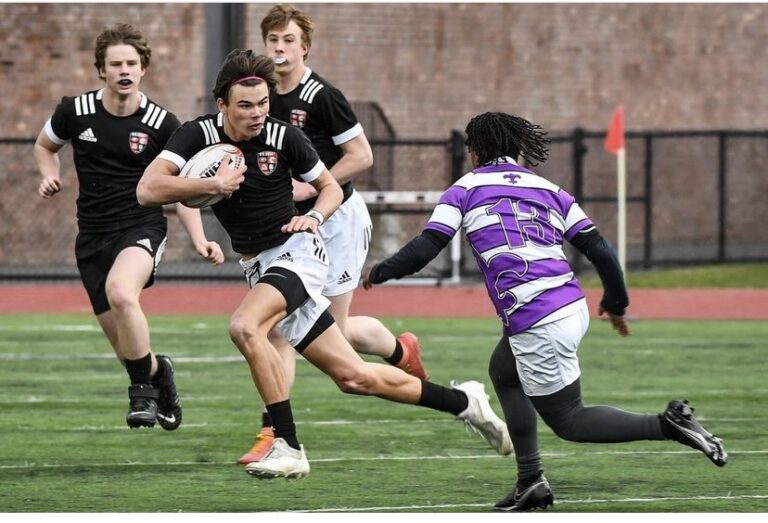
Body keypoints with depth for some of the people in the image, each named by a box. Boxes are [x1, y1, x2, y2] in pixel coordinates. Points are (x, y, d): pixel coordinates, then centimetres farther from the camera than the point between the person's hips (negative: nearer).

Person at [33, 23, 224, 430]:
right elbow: (44, 146, 19)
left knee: (121, 293, -34)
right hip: (92, 236, 3)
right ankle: (158, 373, 40)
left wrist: (199, 240, -9)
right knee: (122, 341, 5)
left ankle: (142, 388, -17)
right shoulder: (75, 111, -2)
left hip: (142, 228, -3)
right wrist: (49, 176, -2)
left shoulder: (161, 123, -6)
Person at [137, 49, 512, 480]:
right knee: (353, 376, 5)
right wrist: (213, 185, -27)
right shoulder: (198, 135, -5)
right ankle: (463, 401, 22)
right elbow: (148, 190, -18)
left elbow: (332, 188, 7)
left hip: (297, 251, -4)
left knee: (245, 326, -32)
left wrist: (314, 216, -15)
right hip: (259, 266, 4)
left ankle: (289, 449, -28)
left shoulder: (284, 137, -9)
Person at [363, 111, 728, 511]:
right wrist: (616, 303, 24)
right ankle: (531, 482, 23)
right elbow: (599, 249, 10)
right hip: (573, 307, 7)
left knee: (568, 421, 6)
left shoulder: (464, 190, 5)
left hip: (536, 324, -6)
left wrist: (379, 272, 15)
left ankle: (667, 425, -12)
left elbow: (424, 249, -2)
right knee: (503, 371, 30)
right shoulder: (548, 190, 16)